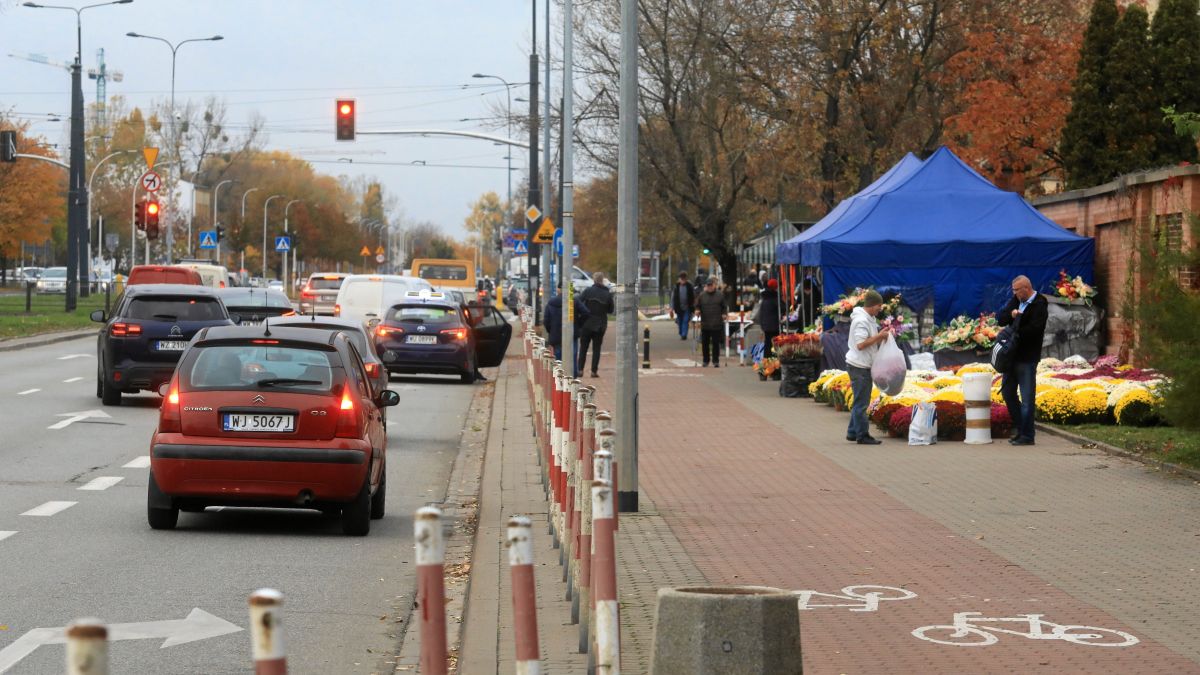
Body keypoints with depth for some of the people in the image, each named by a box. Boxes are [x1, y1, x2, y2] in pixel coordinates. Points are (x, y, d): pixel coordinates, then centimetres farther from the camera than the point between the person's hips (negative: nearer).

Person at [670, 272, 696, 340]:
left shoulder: (690, 287, -1)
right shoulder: (676, 287, 2)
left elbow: (694, 297, 4)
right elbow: (673, 298, 5)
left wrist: (694, 308, 2)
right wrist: (672, 308, 1)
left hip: (687, 308, -2)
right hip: (679, 308, 2)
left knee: (685, 321, -12)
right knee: (680, 322, 9)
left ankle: (684, 335, -16)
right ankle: (681, 334, 25)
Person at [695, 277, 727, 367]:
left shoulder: (720, 295, 5)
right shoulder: (702, 295, 8)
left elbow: (724, 307, 10)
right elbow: (697, 306, 14)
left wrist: (724, 314, -7)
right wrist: (697, 310, -7)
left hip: (717, 324, -2)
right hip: (705, 324, 2)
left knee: (716, 343, -1)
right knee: (705, 343, 6)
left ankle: (716, 361, 7)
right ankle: (706, 361, 17)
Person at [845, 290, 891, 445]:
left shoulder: (869, 319, 13)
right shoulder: (861, 320, -19)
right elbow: (860, 344, -24)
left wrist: (881, 334, 5)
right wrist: (879, 336, -21)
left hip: (864, 366, 10)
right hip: (859, 366, -10)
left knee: (860, 401, 16)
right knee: (861, 402, -5)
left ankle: (852, 432, 22)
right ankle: (862, 435, -1)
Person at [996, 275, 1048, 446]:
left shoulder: (1039, 305, -12)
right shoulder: (1015, 300, 13)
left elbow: (1034, 329, -23)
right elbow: (1000, 319, 7)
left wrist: (1014, 334, -14)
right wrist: (1011, 314, -12)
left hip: (1027, 358, -8)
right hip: (1012, 355, 8)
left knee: (1027, 398, -3)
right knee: (1007, 392, 15)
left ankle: (1026, 435, 2)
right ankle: (1019, 427, 28)